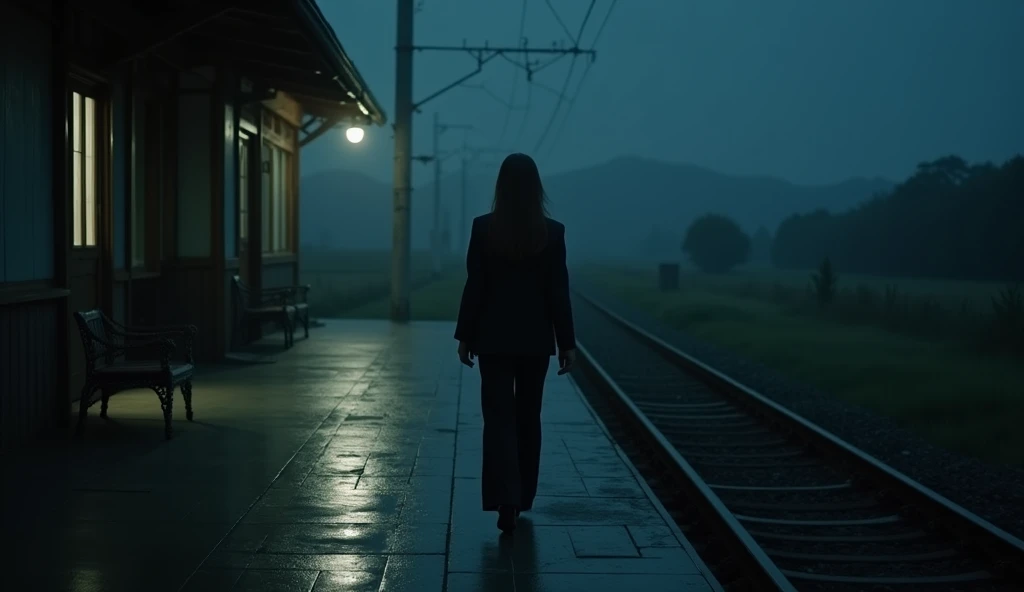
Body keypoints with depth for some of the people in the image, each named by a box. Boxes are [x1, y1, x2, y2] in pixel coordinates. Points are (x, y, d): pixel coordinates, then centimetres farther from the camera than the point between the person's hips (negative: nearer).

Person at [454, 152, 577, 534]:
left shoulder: (483, 228, -7)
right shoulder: (552, 232, -6)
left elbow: (474, 287, -5)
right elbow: (558, 292, -4)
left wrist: (465, 336, 3)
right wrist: (567, 342, 2)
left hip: (493, 338, -1)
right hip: (536, 340, 1)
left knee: (499, 418, 1)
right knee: (528, 418, 14)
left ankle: (506, 502, -13)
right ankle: (522, 500, 24)